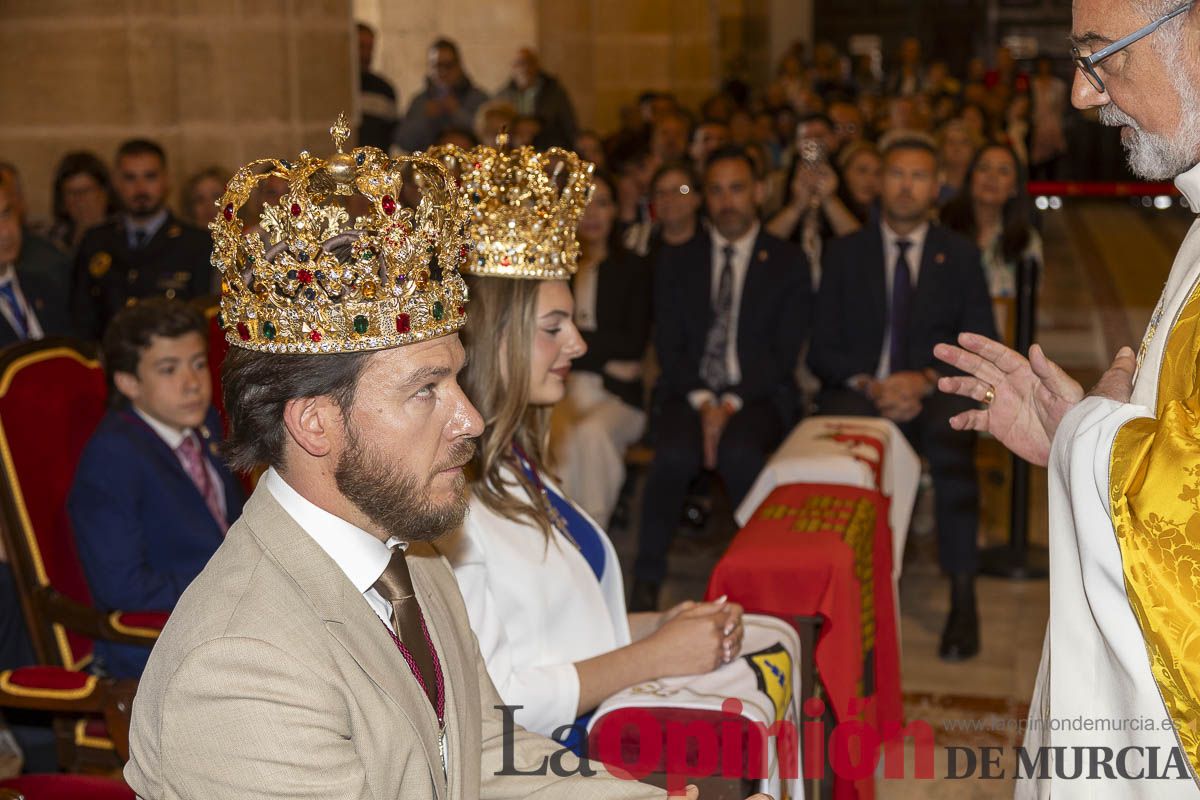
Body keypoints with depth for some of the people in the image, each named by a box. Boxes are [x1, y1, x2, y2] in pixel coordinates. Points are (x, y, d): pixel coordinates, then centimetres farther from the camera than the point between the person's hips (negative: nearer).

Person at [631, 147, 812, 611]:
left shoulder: (788, 263, 8)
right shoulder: (676, 262, 13)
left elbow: (783, 352, 0)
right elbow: (668, 347, 5)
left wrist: (732, 403, -14)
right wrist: (701, 402, -12)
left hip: (759, 395, -1)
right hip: (690, 393, 1)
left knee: (739, 451, -35)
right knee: (675, 454, -31)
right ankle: (647, 580, -18)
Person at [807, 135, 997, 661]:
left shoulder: (959, 256, 14)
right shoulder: (845, 253, 13)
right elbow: (822, 350, 7)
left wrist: (927, 379, -13)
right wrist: (868, 385, -12)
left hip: (934, 394, 0)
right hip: (859, 391, 0)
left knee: (951, 439, -36)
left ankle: (963, 598, -31)